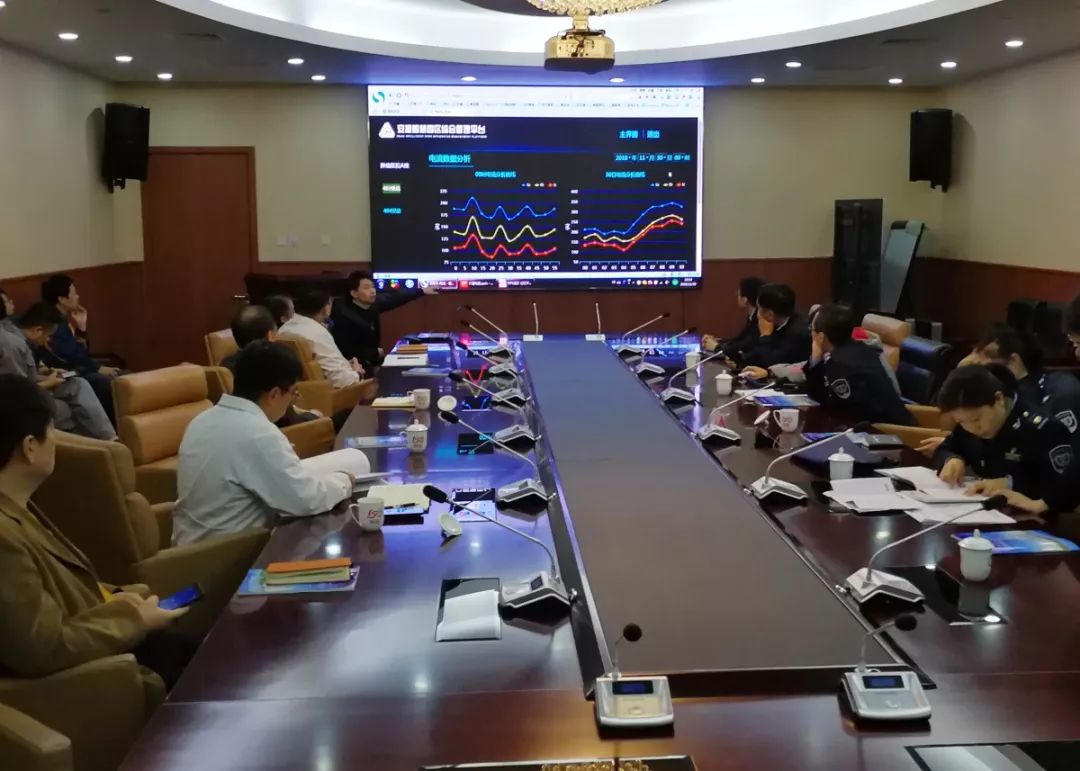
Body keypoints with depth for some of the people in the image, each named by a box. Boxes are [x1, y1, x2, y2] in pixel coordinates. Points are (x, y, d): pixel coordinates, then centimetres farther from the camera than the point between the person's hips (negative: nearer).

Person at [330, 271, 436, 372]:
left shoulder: (372, 303, -4)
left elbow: (395, 299, 13)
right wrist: (375, 353, -14)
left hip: (371, 361, 8)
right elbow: (346, 352, -24)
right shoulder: (343, 315, -24)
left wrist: (422, 291, 18)